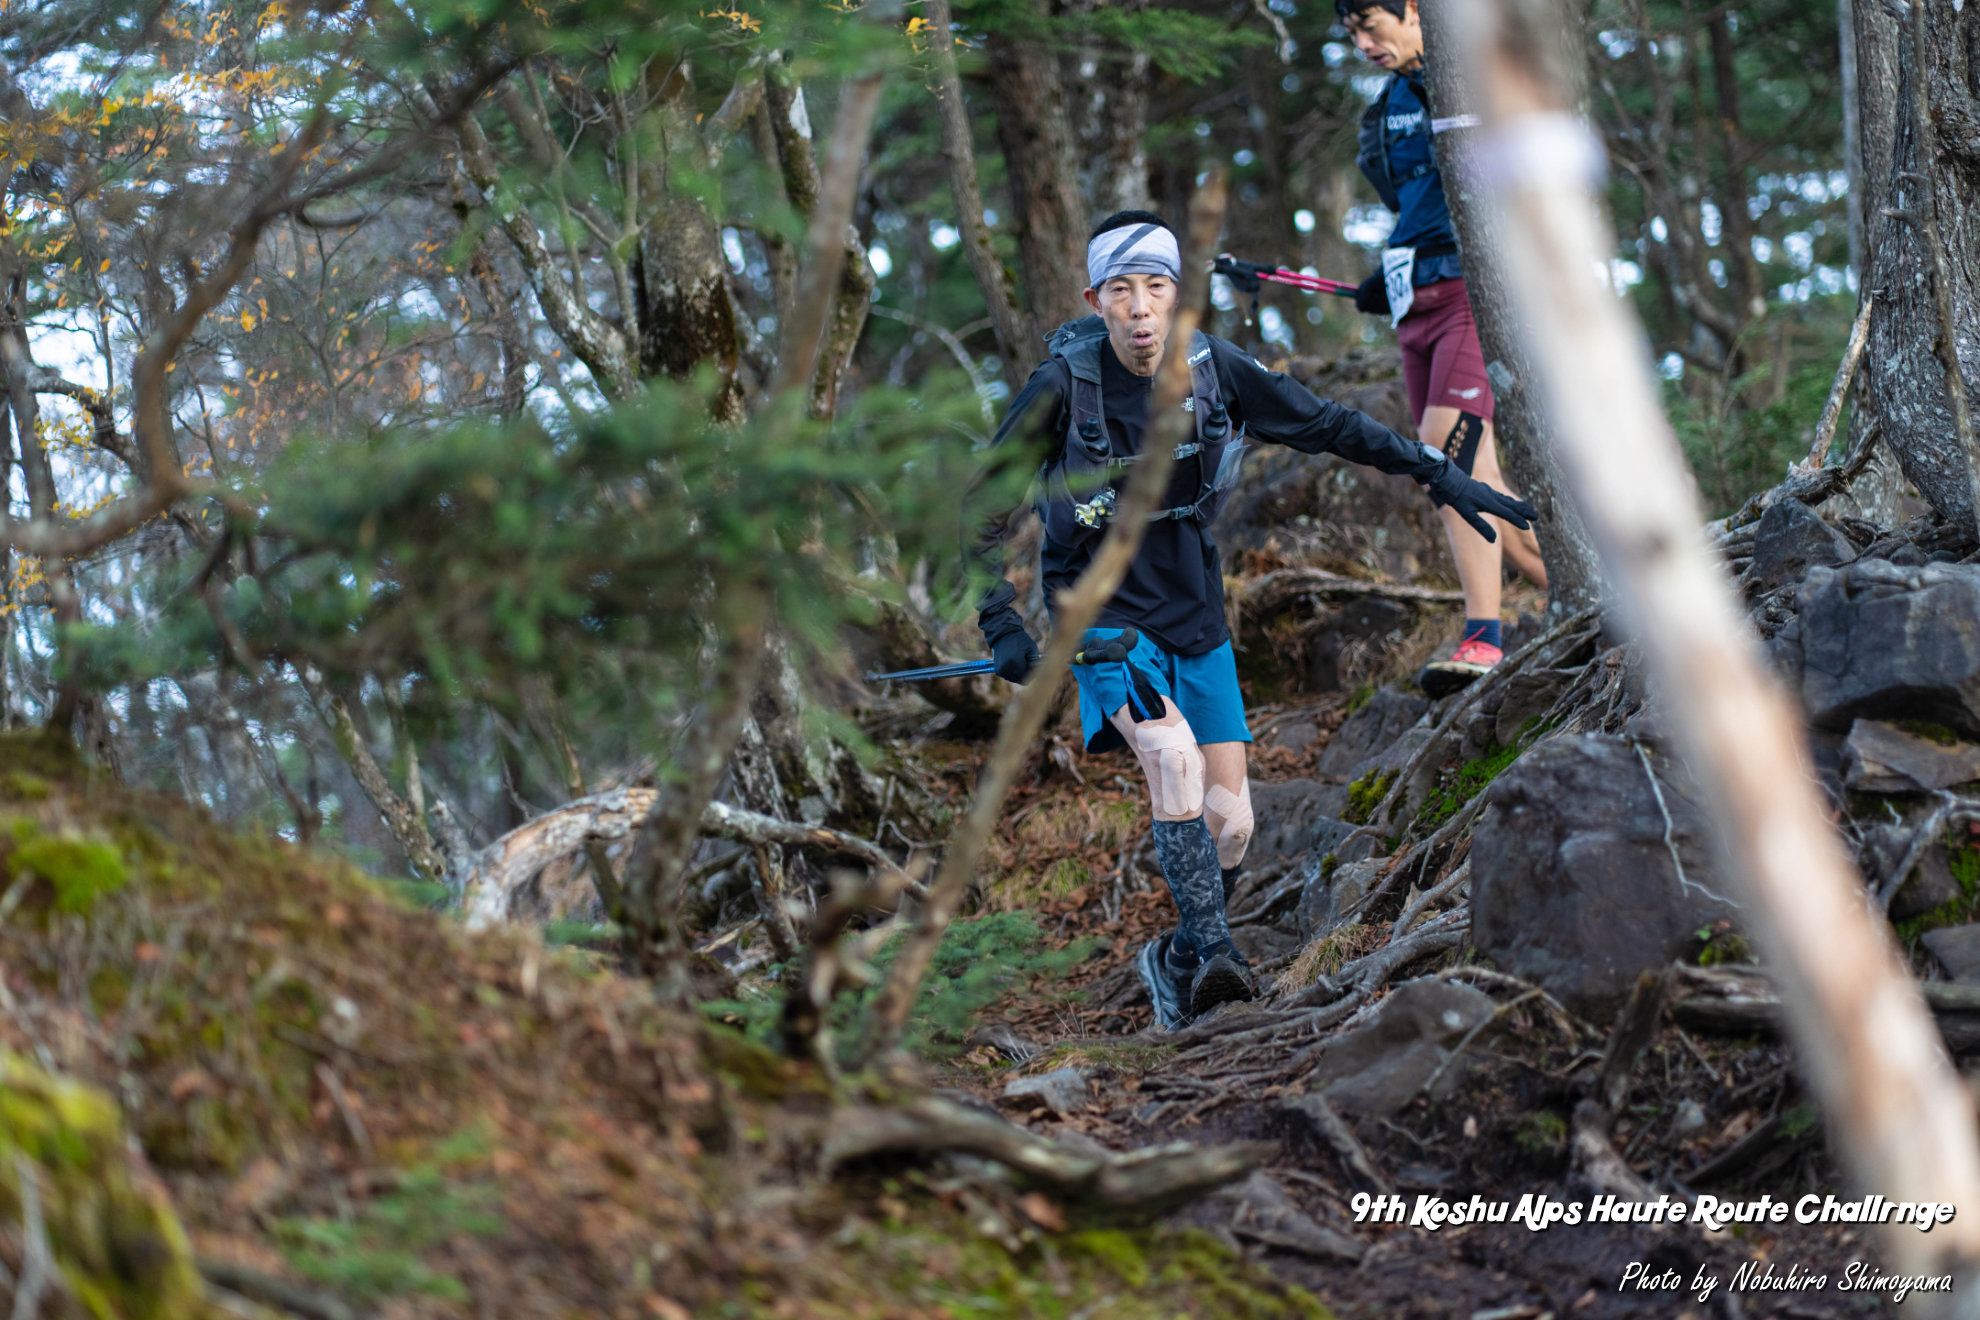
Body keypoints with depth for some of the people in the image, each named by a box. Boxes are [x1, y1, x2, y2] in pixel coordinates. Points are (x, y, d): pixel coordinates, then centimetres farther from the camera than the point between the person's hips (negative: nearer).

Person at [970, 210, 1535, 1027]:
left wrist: (1439, 475, -2)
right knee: (1172, 752, -30)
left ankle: (1178, 963, 24)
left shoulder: (1214, 369, -11)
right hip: (1104, 613, -4)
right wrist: (1001, 626, -19)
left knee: (1230, 822, 2)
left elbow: (1327, 426, 0)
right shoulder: (1063, 387, -19)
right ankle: (1213, 950, -26)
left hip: (1194, 616, 4)